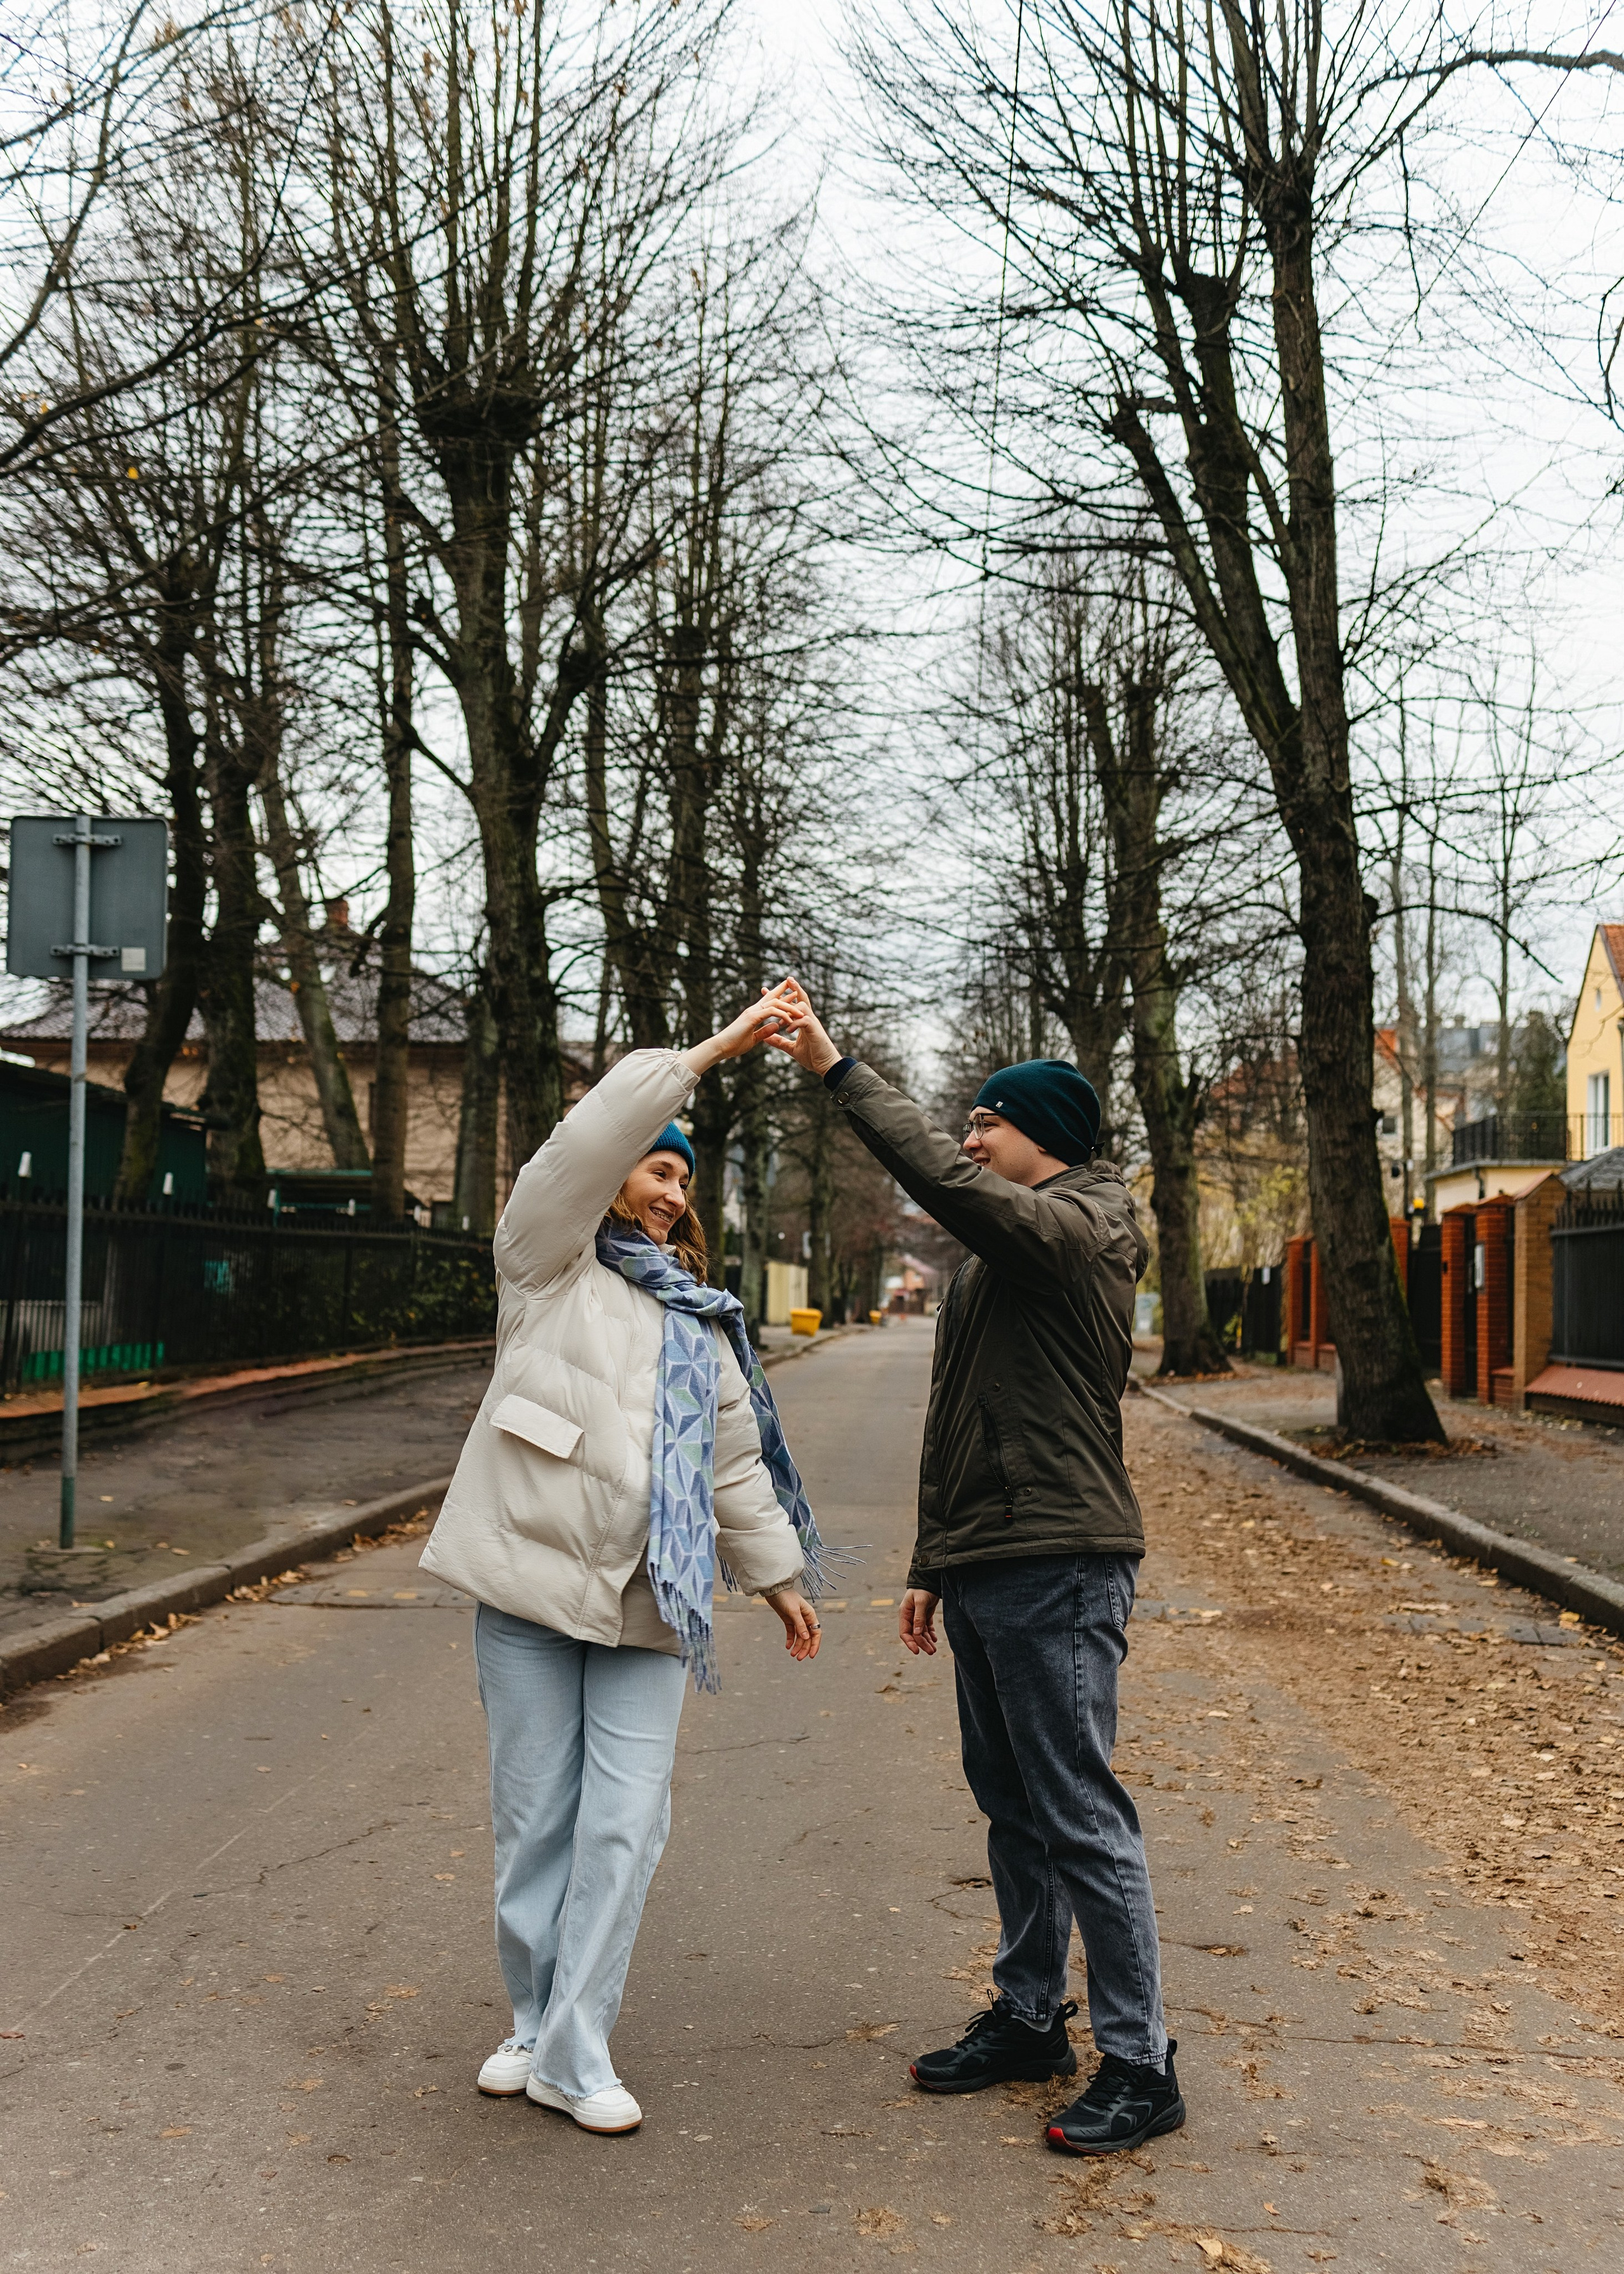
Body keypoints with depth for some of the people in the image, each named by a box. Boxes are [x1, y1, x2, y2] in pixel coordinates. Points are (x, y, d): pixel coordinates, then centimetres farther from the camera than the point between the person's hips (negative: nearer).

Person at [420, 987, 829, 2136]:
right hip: (532, 1579, -3)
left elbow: (737, 1461, 22)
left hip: (649, 1604, 4)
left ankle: (576, 2052, 6)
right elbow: (589, 1144, -13)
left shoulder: (705, 1324, 18)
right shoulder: (551, 1265, 3)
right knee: (535, 1816, 6)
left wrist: (779, 1574, 19)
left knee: (625, 1826, -3)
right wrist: (709, 1053, -13)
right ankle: (535, 2021, 25)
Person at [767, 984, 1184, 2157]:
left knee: (1081, 1818, -5)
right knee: (1013, 1806, 17)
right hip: (986, 1570, 10)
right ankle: (1029, 2019, 30)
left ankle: (1141, 2067, 5)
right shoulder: (997, 1253, 18)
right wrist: (932, 1564, 21)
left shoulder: (1079, 1230, -11)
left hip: (1058, 1573, -10)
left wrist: (840, 1070, -26)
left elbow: (945, 1177, -30)